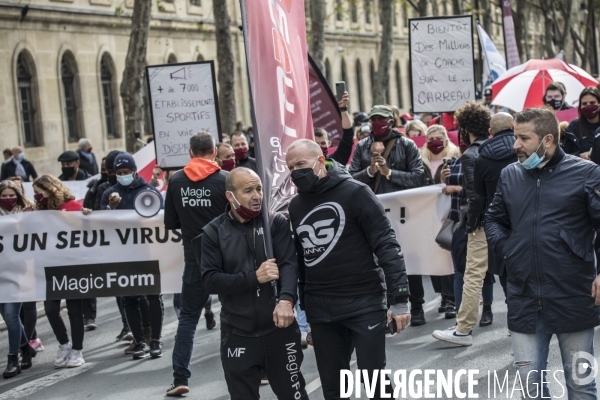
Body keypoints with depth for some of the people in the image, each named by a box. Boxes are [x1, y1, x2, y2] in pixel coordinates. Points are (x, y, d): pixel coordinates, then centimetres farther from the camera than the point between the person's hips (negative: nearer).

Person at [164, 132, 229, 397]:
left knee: (188, 318, 9)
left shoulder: (176, 181, -1)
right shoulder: (225, 179, -10)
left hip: (195, 259, 2)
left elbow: (170, 222, 4)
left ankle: (180, 378, 3)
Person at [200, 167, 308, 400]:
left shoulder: (277, 223, 0)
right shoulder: (214, 233, 0)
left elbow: (289, 264, -12)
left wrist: (286, 299, -31)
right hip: (237, 335, 0)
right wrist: (254, 278, -19)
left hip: (279, 329, 0)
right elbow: (210, 281, -8)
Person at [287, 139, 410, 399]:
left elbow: (387, 245, -11)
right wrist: (303, 305, 15)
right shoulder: (295, 206, 10)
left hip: (364, 302, -5)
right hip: (320, 309, 6)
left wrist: (399, 299, -16)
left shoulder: (354, 193, -9)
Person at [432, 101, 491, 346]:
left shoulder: (470, 156, -11)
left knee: (473, 276, -4)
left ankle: (463, 330, -1)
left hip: (484, 224, -7)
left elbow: (474, 195, -16)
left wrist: (470, 223, -6)